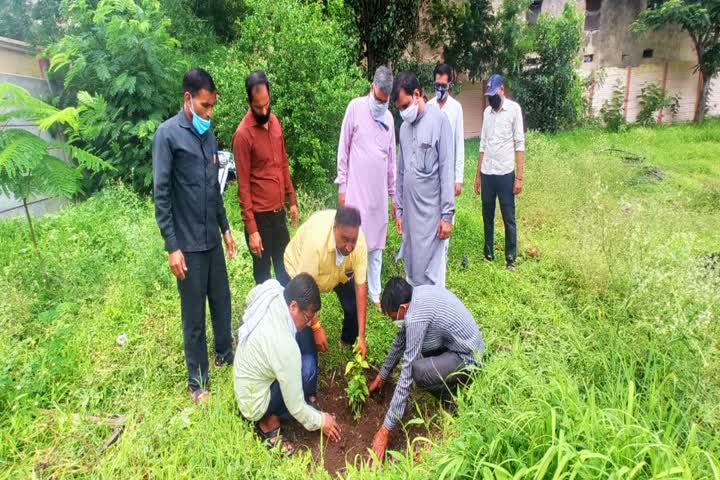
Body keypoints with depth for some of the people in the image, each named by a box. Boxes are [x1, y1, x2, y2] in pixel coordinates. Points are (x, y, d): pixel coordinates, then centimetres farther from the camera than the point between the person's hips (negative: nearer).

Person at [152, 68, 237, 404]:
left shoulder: (208, 134, 10)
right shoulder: (168, 134, -10)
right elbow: (161, 194, -13)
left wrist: (225, 228, 17)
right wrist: (172, 246, -15)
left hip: (212, 238, 6)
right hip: (188, 243, -6)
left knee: (222, 301, 17)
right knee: (194, 315, 5)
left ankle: (225, 354, 38)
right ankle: (197, 381, 21)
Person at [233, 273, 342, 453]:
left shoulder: (271, 297, -18)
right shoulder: (284, 345, -37)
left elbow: (251, 296, 11)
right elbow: (295, 407, -24)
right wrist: (320, 421, -7)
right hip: (255, 405, -7)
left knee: (304, 336, -2)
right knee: (308, 366, -23)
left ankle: (308, 399, 13)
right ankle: (269, 420, 1)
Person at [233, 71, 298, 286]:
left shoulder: (275, 121, 6)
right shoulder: (243, 134, -16)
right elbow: (243, 185, -16)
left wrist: (292, 200, 14)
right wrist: (251, 229, -17)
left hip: (279, 210, 7)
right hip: (260, 215, -7)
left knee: (285, 266, 20)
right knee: (263, 274, 8)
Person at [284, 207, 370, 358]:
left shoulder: (359, 241, -33)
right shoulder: (316, 239, -44)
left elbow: (360, 286, -28)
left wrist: (361, 336, -27)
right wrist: (316, 328, -34)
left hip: (340, 271, 3)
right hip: (302, 269, -3)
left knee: (354, 306, -7)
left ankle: (348, 344, 22)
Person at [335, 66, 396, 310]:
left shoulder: (389, 117, 11)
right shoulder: (355, 107, -3)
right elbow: (343, 149, -3)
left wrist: (393, 193, 15)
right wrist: (341, 186, -5)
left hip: (379, 192, 5)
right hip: (356, 189, -4)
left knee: (376, 245, 11)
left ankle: (375, 293, 23)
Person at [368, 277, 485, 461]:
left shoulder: (416, 317, -29)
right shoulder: (415, 295, -2)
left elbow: (406, 375, -27)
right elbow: (400, 339, 12)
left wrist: (385, 429, -20)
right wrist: (381, 377, 21)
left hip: (468, 360, -9)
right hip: (463, 344, 9)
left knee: (418, 371, -30)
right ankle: (448, 380, 15)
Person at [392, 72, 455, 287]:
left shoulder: (439, 120, -8)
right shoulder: (404, 127, 12)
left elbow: (446, 169, -11)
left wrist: (447, 215, -13)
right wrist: (399, 210, 14)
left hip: (432, 213, -6)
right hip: (410, 212, 6)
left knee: (431, 274, 1)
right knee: (411, 271, 13)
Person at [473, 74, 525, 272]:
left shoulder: (514, 109, -4)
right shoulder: (487, 112, 11)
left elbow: (519, 144, -7)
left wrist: (519, 177, -12)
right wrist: (478, 174, 11)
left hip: (505, 174, -5)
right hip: (487, 174, 5)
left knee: (508, 219, 4)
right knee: (487, 217, 12)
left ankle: (511, 259, 14)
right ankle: (488, 254, 24)